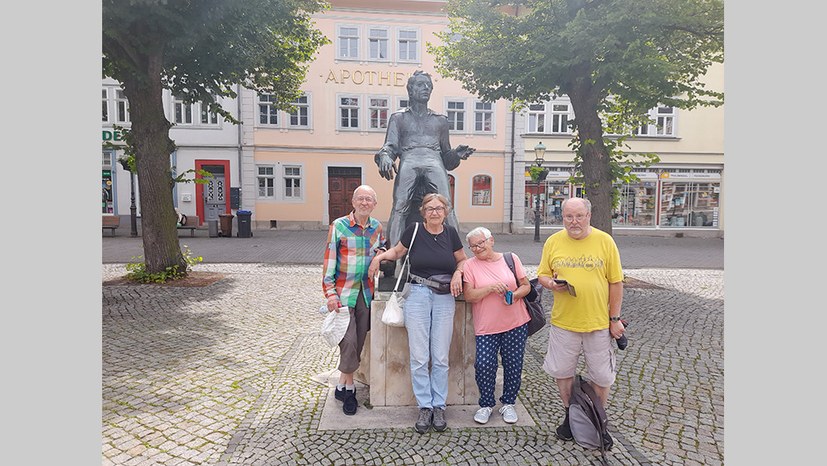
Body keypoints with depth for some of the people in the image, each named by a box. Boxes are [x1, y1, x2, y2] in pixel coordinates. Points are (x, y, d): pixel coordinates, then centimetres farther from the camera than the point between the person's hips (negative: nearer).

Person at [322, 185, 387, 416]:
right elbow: (329, 259, -6)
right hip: (344, 291, -4)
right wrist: (330, 292, -11)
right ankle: (348, 387, 10)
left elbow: (382, 248, 24)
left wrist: (381, 253, -1)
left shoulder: (377, 227, 7)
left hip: (366, 291, 4)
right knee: (348, 339, -9)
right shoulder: (338, 226, -6)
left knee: (359, 341, 8)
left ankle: (342, 385, 24)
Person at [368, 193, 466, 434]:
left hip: (445, 298, 1)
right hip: (418, 295, -1)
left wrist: (458, 273, -4)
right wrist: (380, 255, -6)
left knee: (441, 358, 6)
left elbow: (462, 260, 16)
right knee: (419, 357, 1)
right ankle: (425, 407, 15)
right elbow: (397, 251, 13)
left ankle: (439, 406, 20)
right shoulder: (414, 230, -2)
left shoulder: (450, 233, 3)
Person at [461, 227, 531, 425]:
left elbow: (526, 285, 8)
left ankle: (508, 403, 29)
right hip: (486, 326, -1)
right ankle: (486, 404, 15)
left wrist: (515, 295, -12)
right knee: (483, 364, -10)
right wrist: (491, 288, -19)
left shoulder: (511, 259, 3)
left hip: (516, 323, 2)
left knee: (513, 365, 7)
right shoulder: (470, 265, 0)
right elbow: (469, 295, -6)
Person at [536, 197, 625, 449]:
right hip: (563, 322, 1)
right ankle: (570, 415, 34)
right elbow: (542, 274, 7)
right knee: (563, 372, 12)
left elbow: (616, 282, -1)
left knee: (601, 376, 10)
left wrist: (615, 318, -2)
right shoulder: (553, 242, 0)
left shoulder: (605, 241, -5)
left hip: (598, 322, -1)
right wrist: (551, 283, -16)